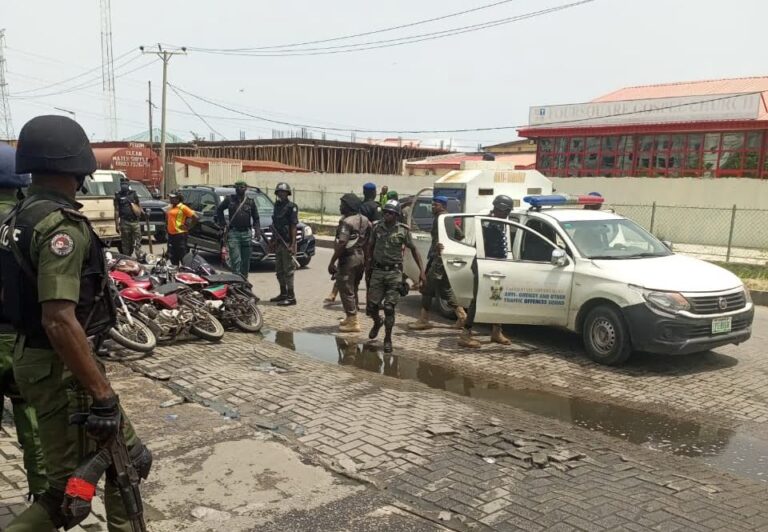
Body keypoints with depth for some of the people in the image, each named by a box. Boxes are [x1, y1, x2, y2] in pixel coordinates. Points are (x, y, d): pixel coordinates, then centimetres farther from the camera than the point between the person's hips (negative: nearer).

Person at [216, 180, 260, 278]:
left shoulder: (250, 201, 11)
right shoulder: (229, 199, 5)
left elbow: (256, 217, 14)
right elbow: (219, 209, 16)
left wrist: (257, 230, -1)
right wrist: (223, 224, 8)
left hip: (247, 233, 3)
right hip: (233, 233, -3)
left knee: (246, 261, 9)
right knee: (236, 260, -11)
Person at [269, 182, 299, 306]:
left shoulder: (291, 206, -10)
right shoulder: (277, 205, 14)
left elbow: (294, 226, -15)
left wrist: (293, 244, -20)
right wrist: (273, 240, 17)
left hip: (287, 243, -8)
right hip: (278, 243, 8)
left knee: (288, 270, -6)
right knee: (279, 270, 14)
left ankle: (291, 297, -2)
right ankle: (283, 294, 25)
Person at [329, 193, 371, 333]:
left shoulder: (347, 222, -16)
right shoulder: (365, 220, 10)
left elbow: (341, 244, -24)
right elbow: (368, 242, 12)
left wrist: (332, 262, -20)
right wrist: (365, 258, 19)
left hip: (348, 258, -9)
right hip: (360, 257, 9)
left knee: (346, 290, -3)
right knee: (353, 289, 19)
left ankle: (353, 322, -2)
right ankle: (351, 318, 29)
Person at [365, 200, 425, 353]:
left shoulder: (403, 231, -3)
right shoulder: (377, 228, 4)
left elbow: (414, 249, 5)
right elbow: (370, 247, 16)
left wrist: (421, 270, -1)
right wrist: (367, 266, 16)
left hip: (394, 273, -2)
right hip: (377, 271, 3)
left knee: (389, 307, -5)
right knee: (371, 306, 2)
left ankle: (388, 338, 11)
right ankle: (377, 322, 36)